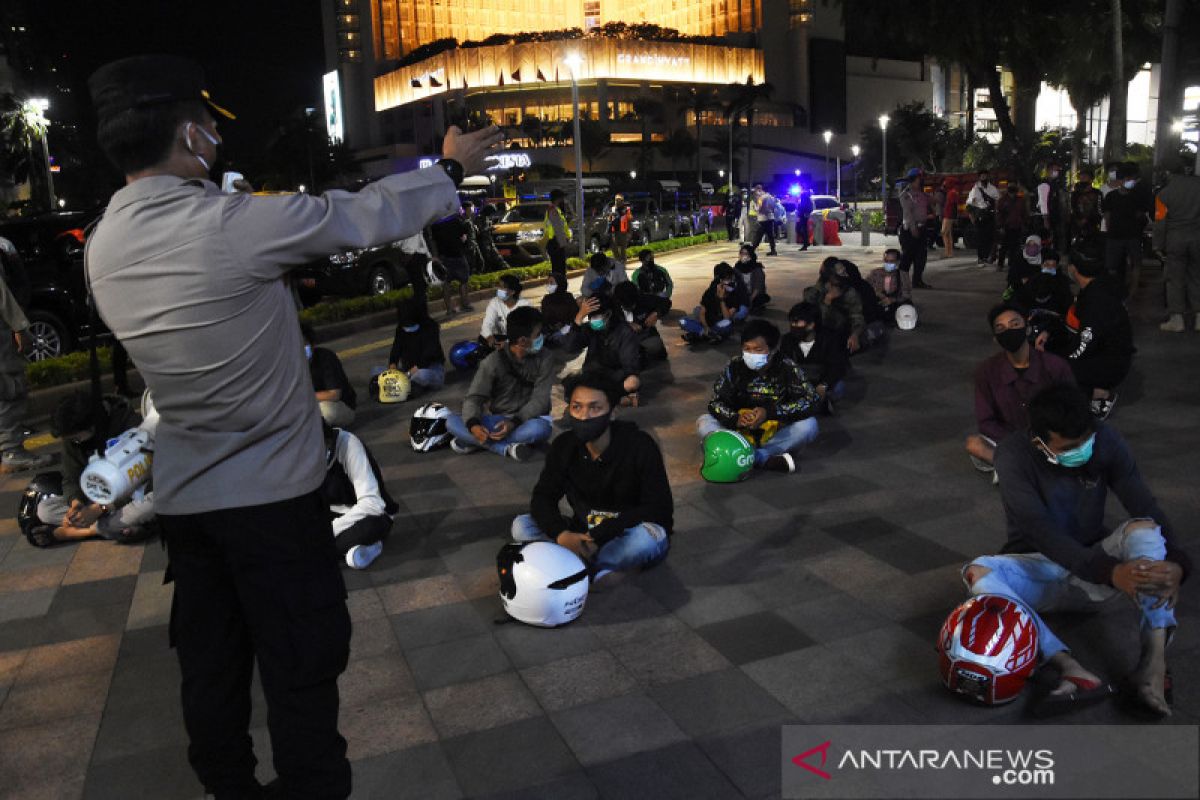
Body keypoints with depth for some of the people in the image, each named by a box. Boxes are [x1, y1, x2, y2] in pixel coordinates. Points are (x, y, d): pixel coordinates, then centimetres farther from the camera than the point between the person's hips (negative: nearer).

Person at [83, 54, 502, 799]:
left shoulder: (105, 246, -1)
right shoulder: (235, 224, -21)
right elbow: (368, 214, -11)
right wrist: (451, 168, 6)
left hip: (184, 494, 7)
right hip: (271, 491, -7)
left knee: (210, 665, 18)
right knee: (301, 669, 7)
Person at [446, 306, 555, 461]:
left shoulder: (544, 360, -7)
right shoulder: (493, 362, -7)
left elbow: (540, 400, -13)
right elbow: (474, 397, -11)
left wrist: (515, 422, -30)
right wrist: (473, 424, -34)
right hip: (497, 421, 1)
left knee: (541, 428, -38)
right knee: (452, 422, -22)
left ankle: (476, 442, -27)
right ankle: (507, 448, -30)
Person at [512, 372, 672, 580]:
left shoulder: (640, 446, -18)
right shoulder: (564, 445, -5)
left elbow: (659, 509, -19)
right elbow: (542, 498, -4)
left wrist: (599, 536, -26)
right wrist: (561, 534, -27)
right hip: (584, 537, 4)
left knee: (647, 537, -39)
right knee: (521, 526, -15)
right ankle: (598, 571, -24)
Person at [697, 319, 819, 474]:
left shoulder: (787, 368, -11)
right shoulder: (735, 367, -8)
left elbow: (812, 402, -19)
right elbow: (715, 403, -7)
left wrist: (770, 412, -30)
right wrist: (735, 418, -30)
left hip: (776, 435, -1)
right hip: (740, 432, 1)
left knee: (808, 426, -27)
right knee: (704, 422, -22)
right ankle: (767, 460, -35)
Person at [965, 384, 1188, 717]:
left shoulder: (1106, 442, -11)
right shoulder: (1014, 456, -21)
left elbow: (1145, 508, -18)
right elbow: (1042, 532, -30)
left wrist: (1176, 562, -37)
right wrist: (1110, 571, -42)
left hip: (1092, 566, 2)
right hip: (1038, 569, -2)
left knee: (1143, 528, -29)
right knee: (979, 572, -34)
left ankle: (1154, 665, -37)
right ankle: (1073, 670, -47)